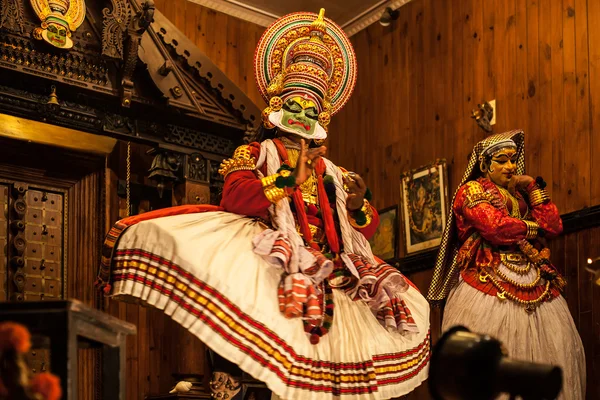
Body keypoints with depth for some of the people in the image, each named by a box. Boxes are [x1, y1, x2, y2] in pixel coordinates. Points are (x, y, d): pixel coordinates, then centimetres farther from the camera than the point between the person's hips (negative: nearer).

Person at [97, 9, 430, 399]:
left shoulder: (333, 172, 26)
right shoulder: (255, 154, 16)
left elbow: (366, 228, 23)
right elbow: (234, 198, -5)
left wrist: (359, 207, 1)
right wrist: (292, 176, -8)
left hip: (331, 269, 5)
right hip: (275, 258, -5)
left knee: (399, 303, -6)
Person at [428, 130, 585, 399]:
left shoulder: (520, 193, 23)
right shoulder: (472, 191, 3)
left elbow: (554, 226, 10)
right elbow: (496, 227, -14)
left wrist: (533, 186, 9)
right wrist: (535, 227, 1)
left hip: (533, 282, 7)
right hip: (490, 284, -6)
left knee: (549, 350, -1)